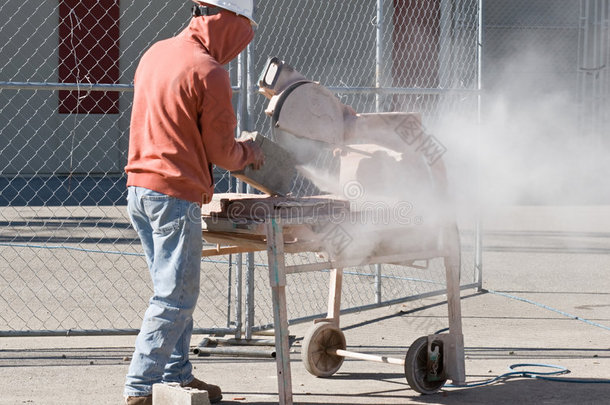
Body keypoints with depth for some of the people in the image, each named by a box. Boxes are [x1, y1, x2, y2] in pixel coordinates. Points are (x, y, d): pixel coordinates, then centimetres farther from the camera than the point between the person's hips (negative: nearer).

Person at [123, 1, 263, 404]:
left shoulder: (156, 52, 11)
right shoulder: (210, 73, -15)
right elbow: (221, 152, -10)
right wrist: (249, 153, 12)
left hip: (139, 188, 9)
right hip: (176, 194, -9)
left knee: (175, 290, 19)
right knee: (175, 297, -3)